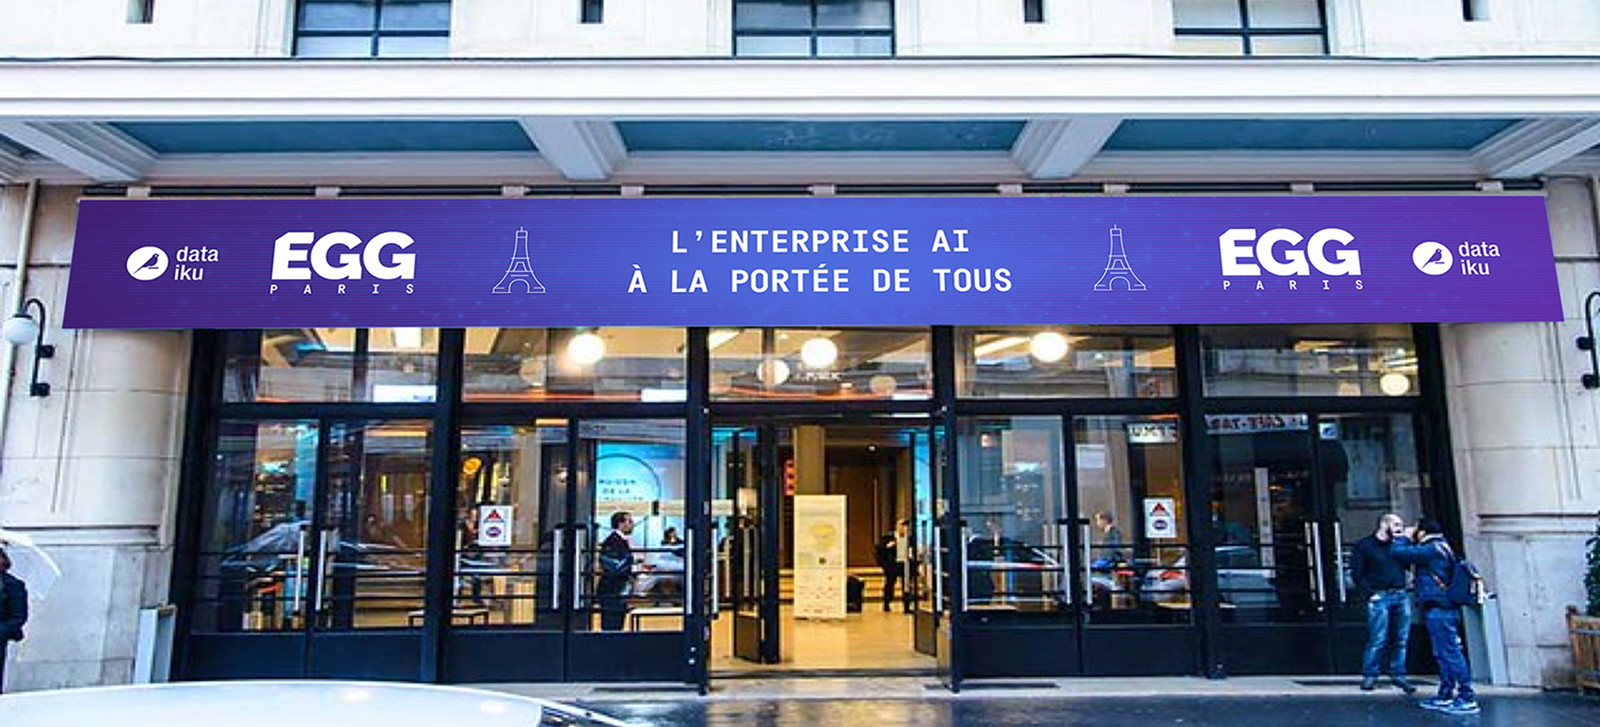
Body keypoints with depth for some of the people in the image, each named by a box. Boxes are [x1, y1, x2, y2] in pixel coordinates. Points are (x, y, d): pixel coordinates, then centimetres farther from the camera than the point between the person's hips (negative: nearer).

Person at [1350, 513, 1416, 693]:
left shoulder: (1398, 545, 19)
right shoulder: (1364, 545, 3)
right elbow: (1357, 574, -2)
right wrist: (1370, 594, -10)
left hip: (1401, 596, 5)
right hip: (1380, 597, -5)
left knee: (1401, 639, 5)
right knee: (1378, 640, -7)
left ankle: (1398, 675, 14)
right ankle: (1369, 676, 1)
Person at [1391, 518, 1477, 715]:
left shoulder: (1431, 549, -14)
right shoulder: (1442, 548, 18)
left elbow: (1397, 551, -15)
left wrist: (1405, 537, 2)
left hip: (1438, 610, -11)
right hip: (1445, 609, 11)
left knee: (1450, 653, -8)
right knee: (1444, 654, 14)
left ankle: (1467, 699, -6)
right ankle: (1445, 697, 21)